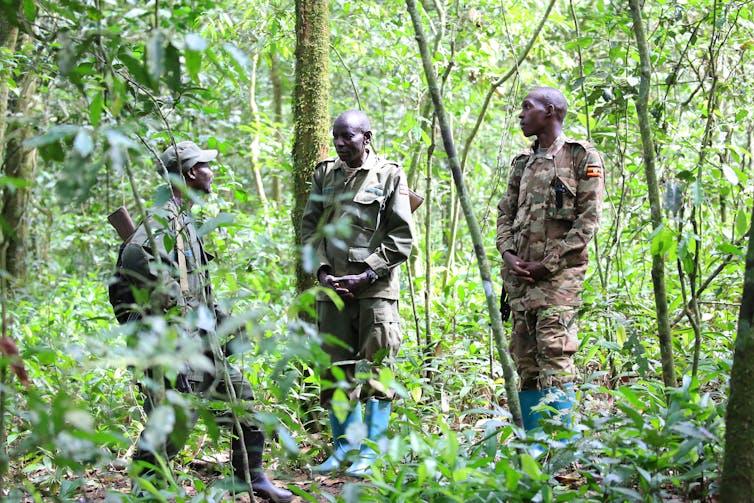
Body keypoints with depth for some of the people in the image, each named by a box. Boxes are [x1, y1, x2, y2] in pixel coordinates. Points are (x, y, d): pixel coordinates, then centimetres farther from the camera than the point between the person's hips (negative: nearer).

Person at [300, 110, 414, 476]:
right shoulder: (325, 174, 12)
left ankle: (371, 451, 4)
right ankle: (342, 446, 19)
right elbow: (309, 226, 13)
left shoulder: (389, 176, 0)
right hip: (332, 286, 4)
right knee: (336, 369, 8)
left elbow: (402, 237, -3)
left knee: (374, 369, -3)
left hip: (375, 287, -4)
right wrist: (322, 270, -2)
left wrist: (366, 276, -10)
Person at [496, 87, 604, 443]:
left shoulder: (582, 157, 0)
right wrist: (508, 254, 0)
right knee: (524, 358, 7)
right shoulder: (522, 163, 21)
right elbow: (505, 213, 20)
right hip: (519, 273, 7)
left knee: (555, 355, -13)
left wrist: (548, 263, -12)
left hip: (559, 273, -7)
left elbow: (588, 219, -7)